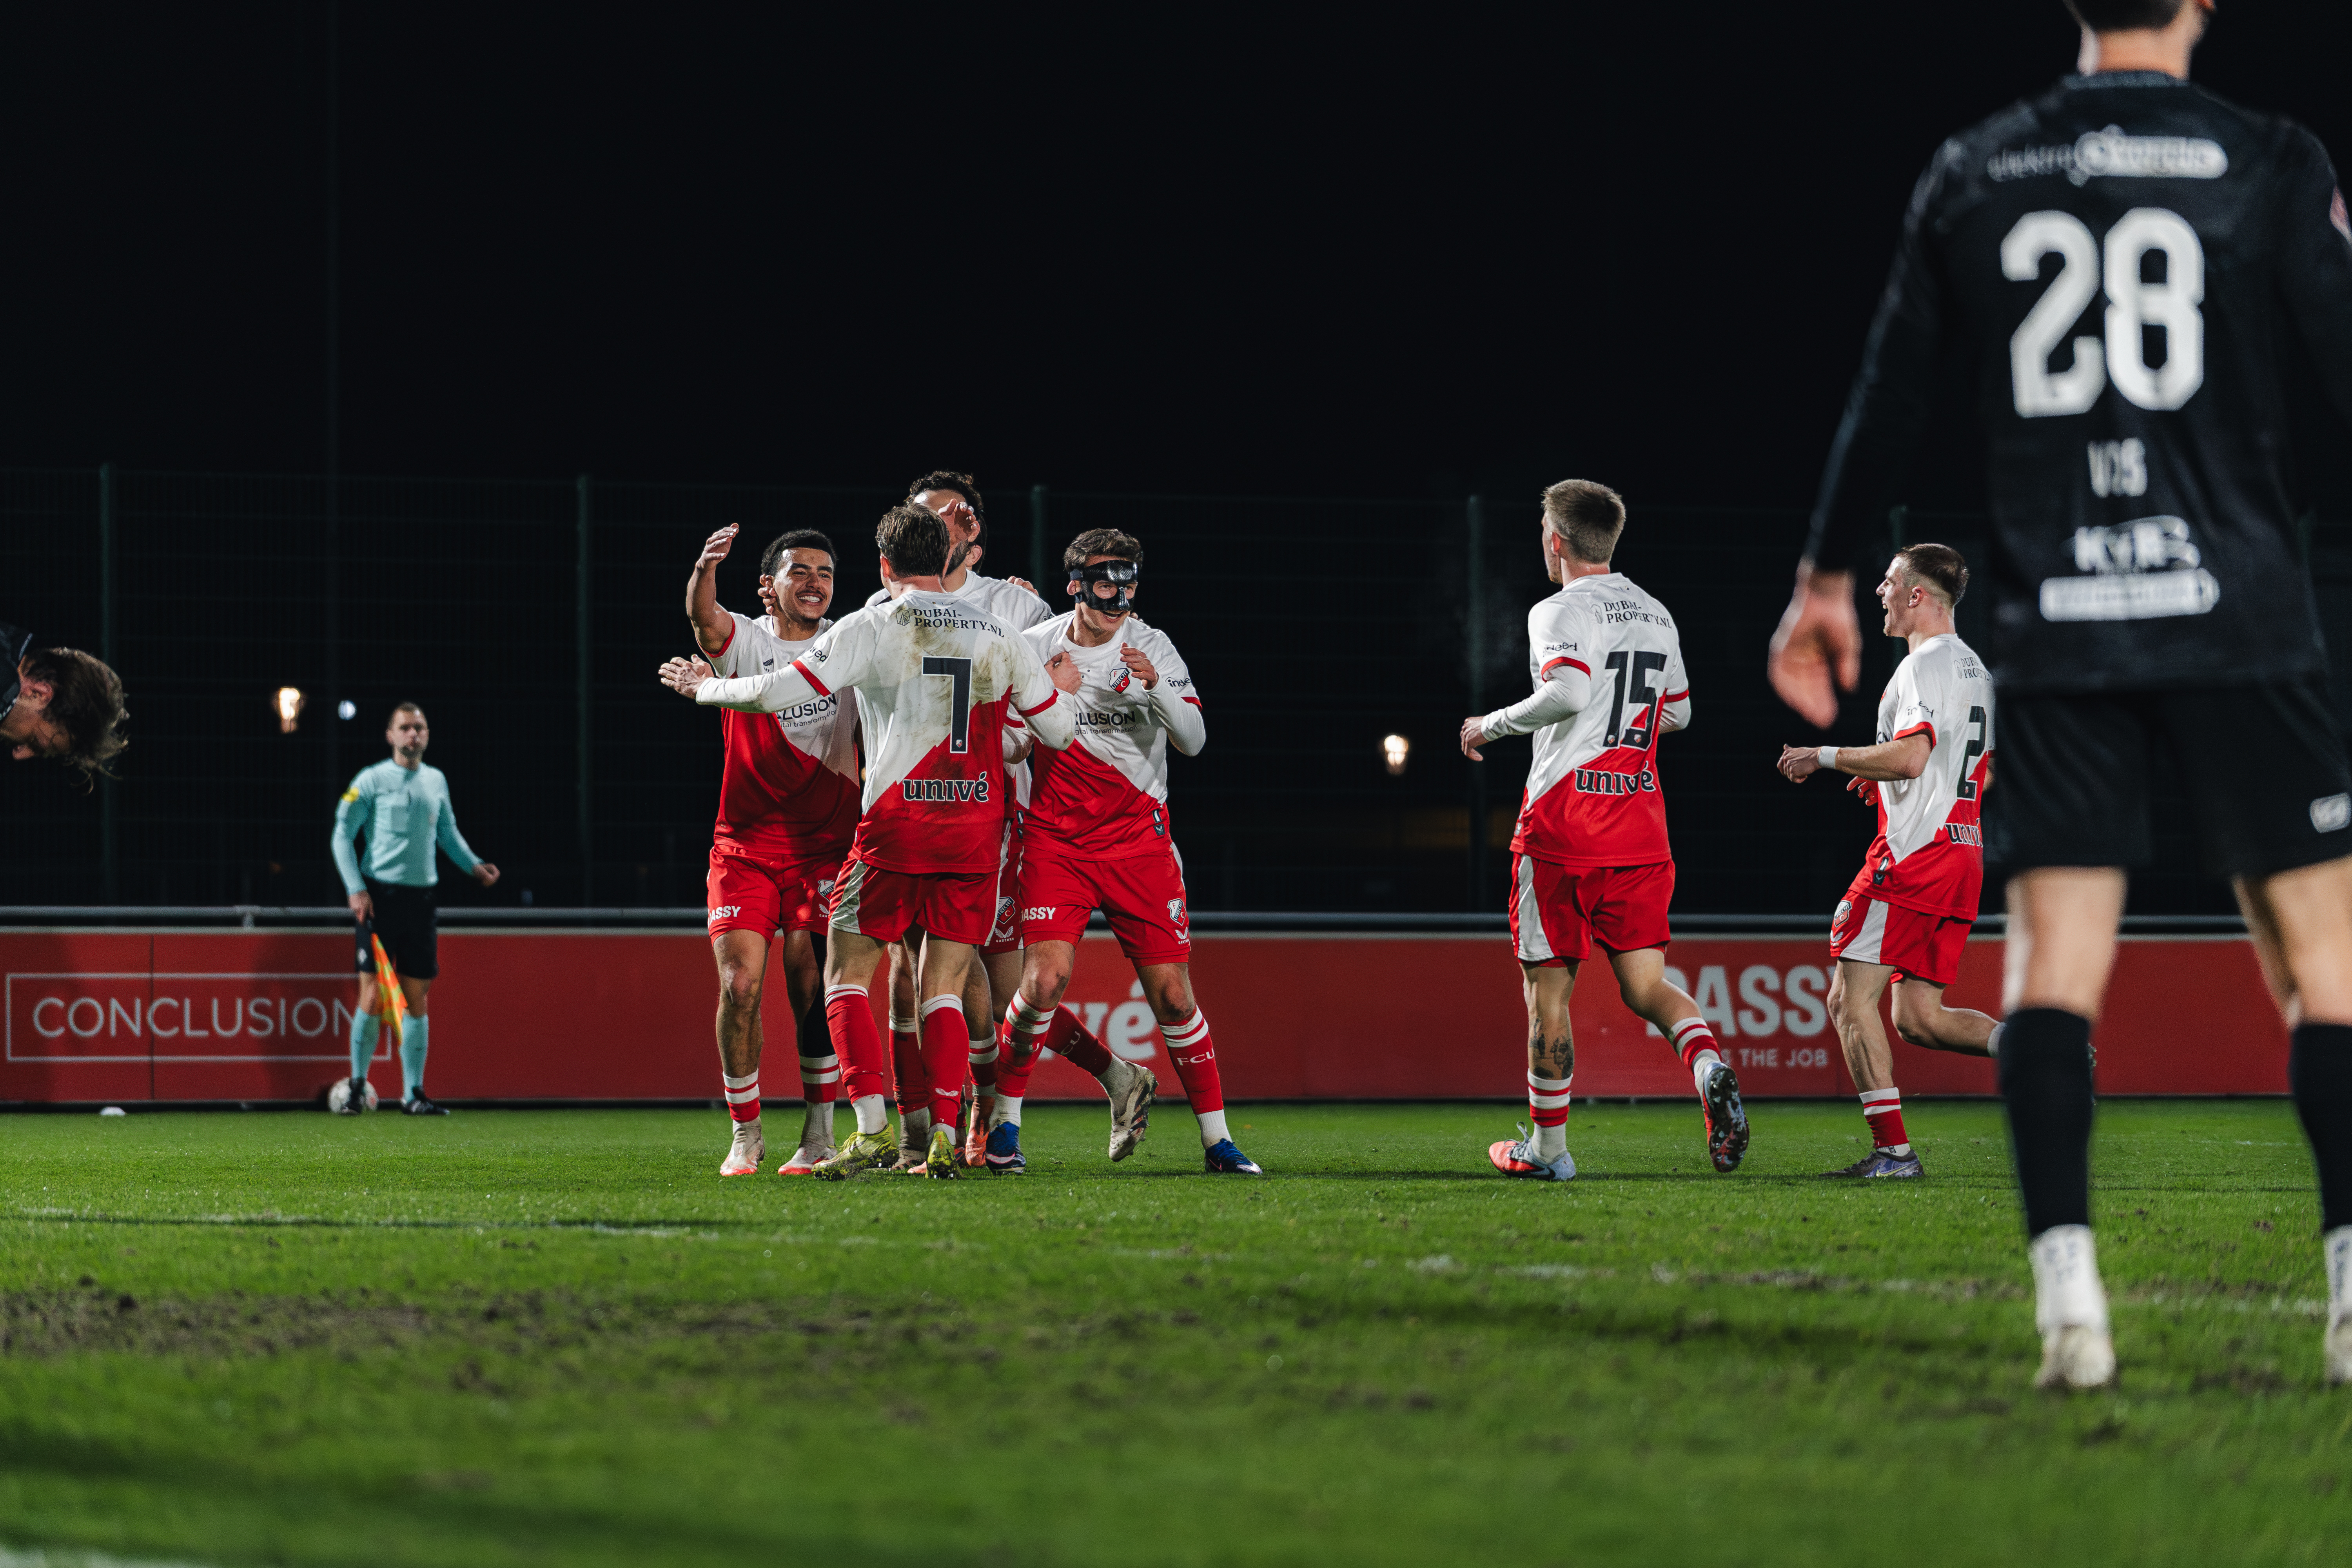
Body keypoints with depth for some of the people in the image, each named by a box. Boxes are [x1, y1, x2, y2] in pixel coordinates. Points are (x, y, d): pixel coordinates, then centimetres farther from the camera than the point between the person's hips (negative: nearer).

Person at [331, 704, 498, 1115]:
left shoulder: (436, 781, 13)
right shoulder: (372, 780, -2)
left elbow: (448, 831, 27)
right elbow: (342, 835, -1)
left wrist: (474, 865, 12)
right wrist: (356, 888, -11)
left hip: (421, 897, 4)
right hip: (380, 896, -4)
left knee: (417, 999, 4)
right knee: (373, 996, -7)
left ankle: (413, 1093, 8)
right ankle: (357, 1085, 6)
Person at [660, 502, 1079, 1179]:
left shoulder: (872, 628, -2)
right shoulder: (1000, 639, 9)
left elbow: (773, 693, -5)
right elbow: (1057, 731, 16)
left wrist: (705, 687, 13)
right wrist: (1060, 689, 39)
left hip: (897, 824, -4)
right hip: (978, 822, 4)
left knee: (846, 972, 6)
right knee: (944, 985, 9)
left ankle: (872, 1128, -7)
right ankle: (944, 1139, -3)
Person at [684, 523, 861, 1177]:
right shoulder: (744, 640, -1)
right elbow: (703, 618, -22)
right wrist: (705, 568, -43)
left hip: (824, 846, 1)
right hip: (744, 846, -1)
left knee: (811, 988, -8)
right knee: (740, 986, -9)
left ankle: (818, 1135, 2)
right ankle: (745, 1133, 5)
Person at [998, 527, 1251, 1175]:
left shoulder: (1152, 647, 0)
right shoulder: (1035, 649, 0)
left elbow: (1194, 739, -8)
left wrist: (1155, 686, -24)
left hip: (1139, 840, 1)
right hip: (1056, 841, -1)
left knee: (1172, 994, -2)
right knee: (1045, 980, -16)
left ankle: (1217, 1140, 7)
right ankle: (1004, 1118, 1)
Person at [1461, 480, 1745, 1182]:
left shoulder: (1560, 613, -9)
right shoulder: (1656, 616, 13)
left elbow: (1567, 693, -26)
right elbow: (1678, 711, 26)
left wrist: (1492, 725, -12)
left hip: (1564, 824, -6)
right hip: (1640, 828, 6)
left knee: (1549, 988, 5)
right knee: (1646, 985, 4)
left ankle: (1547, 1146, 12)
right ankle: (1709, 1067, -26)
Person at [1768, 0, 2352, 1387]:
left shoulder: (1974, 176, 8)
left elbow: (1890, 397, 13)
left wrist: (1830, 579, 25)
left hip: (2055, 634, 2)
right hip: (2237, 621, -2)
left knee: (2052, 962, 1)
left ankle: (2065, 1276, -14)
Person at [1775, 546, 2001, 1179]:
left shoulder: (1926, 664, -11)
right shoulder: (1973, 668, 20)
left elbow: (1910, 755, -24)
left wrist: (1825, 758, -13)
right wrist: (1881, 776, 28)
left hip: (1914, 851, -9)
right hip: (1963, 849, 9)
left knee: (1851, 1000, -5)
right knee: (1917, 1016, 10)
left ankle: (1892, 1148, -11)